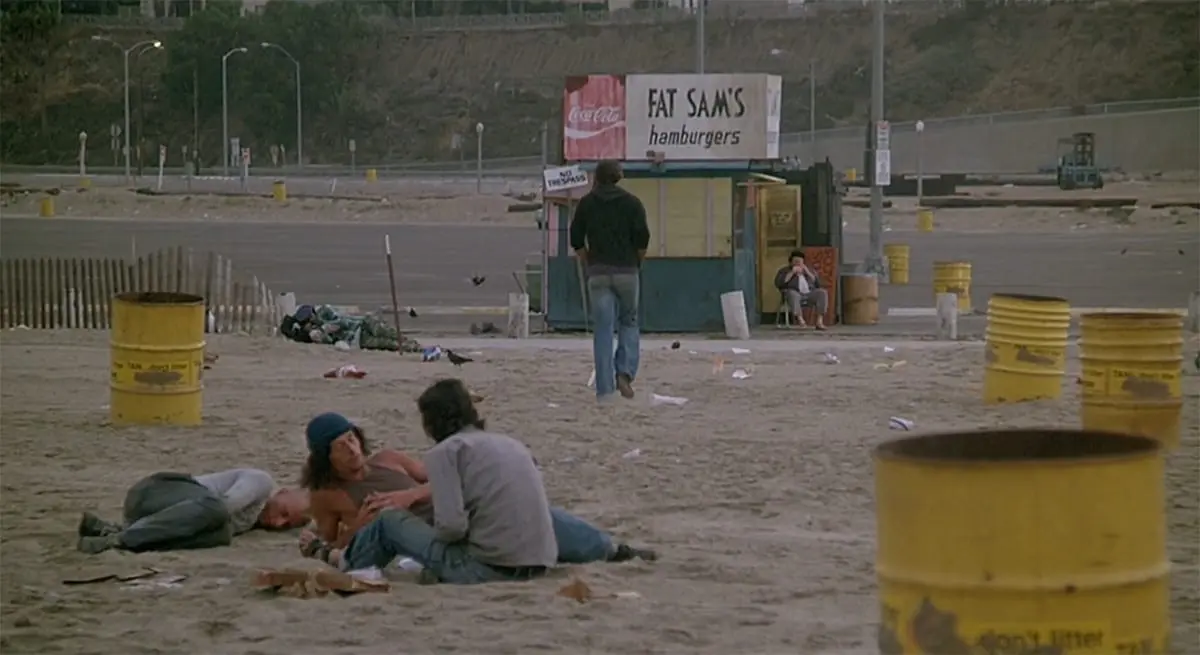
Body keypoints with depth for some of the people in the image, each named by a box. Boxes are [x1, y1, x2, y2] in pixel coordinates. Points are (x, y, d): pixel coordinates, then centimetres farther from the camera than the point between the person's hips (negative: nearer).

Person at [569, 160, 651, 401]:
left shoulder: (586, 203, 6)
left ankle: (604, 388, -5)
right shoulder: (631, 202, 3)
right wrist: (636, 263, 11)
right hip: (627, 272, -1)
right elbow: (643, 238, -4)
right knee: (629, 323, 15)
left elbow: (576, 240, 4)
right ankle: (625, 372, -5)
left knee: (602, 330, 0)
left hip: (598, 273, 1)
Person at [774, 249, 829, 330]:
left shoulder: (809, 270, 25)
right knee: (793, 294, -38)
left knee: (822, 293, -26)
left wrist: (808, 273, 0)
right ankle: (800, 320, -50)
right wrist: (791, 273, -5)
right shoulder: (784, 270, 17)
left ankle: (819, 321, -35)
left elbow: (818, 283, 11)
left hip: (809, 294, 3)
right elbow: (778, 283, -1)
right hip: (794, 293, -3)